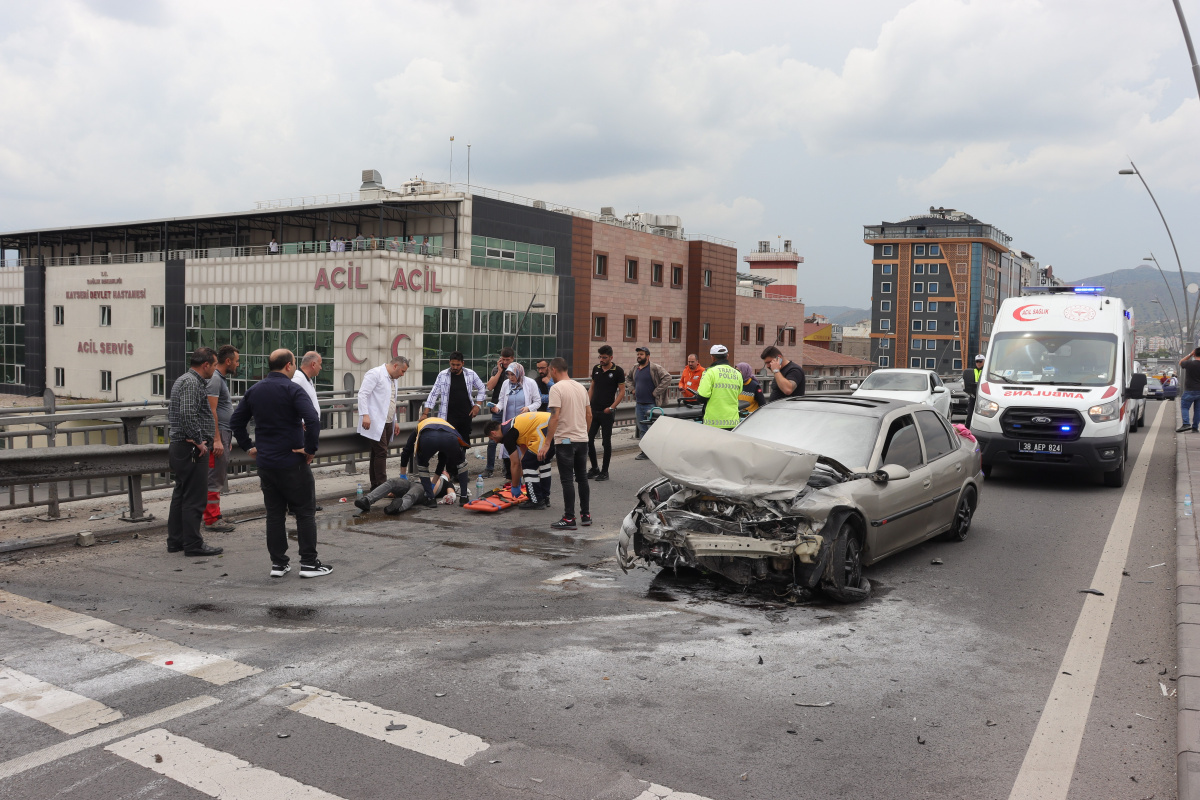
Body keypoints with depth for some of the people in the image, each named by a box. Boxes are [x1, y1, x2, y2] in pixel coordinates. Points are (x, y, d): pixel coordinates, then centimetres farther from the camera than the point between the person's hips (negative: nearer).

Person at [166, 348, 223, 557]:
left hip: (179, 446, 11)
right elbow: (188, 414, -26)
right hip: (192, 450, -11)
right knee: (194, 498, -6)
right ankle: (193, 544, -3)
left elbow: (171, 412, 23)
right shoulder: (191, 383, -15)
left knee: (181, 495, 15)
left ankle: (175, 541, 22)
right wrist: (199, 441, -19)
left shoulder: (183, 380, 19)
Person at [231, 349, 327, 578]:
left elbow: (237, 420, 15)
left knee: (274, 514, 12)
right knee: (305, 512, 4)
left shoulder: (253, 391, 9)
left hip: (265, 463, 6)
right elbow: (313, 420, -25)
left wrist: (248, 447, 17)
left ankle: (278, 563, 15)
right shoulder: (292, 389, -13)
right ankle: (309, 563, 4)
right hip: (293, 462, -6)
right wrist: (310, 449, -15)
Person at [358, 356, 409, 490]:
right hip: (376, 422, -8)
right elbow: (363, 394, -14)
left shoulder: (394, 379, 20)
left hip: (387, 422, 8)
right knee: (381, 453, -12)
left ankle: (375, 485, 11)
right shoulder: (375, 374, -7)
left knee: (378, 454, 8)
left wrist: (394, 421, 26)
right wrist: (365, 415, -22)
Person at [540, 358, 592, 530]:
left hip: (565, 440, -7)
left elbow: (555, 417, -20)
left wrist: (546, 443, -18)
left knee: (567, 480, -4)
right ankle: (586, 515, 19)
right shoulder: (581, 387, 10)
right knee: (582, 478, 14)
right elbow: (589, 415, 13)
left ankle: (569, 519, -2)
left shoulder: (557, 388, -13)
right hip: (582, 439, 7)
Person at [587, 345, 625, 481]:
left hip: (606, 412, -5)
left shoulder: (618, 371, -5)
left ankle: (605, 472, 11)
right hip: (593, 410, 5)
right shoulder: (596, 369, 9)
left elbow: (622, 391, -5)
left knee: (606, 441, 2)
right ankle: (594, 469, 18)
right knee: (588, 439, 3)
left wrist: (611, 407, -13)